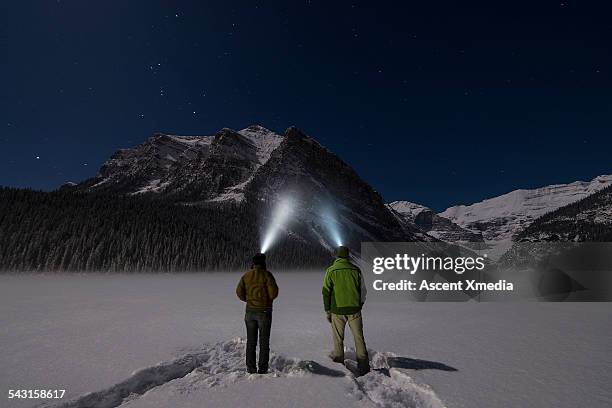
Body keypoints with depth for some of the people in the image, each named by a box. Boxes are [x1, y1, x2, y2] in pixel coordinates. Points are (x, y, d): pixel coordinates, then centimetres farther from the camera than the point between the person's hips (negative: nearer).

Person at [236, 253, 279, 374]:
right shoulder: (266, 274, -13)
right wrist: (268, 299, 2)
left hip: (250, 311, 4)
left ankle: (251, 368, 21)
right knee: (264, 341, 9)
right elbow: (273, 292, -18)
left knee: (251, 341, 15)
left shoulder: (246, 275, 1)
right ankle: (262, 369, 14)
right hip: (264, 311, -4)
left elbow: (239, 291, -1)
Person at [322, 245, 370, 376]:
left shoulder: (331, 271, -6)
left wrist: (327, 311, 4)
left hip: (337, 310, -1)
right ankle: (363, 365, 11)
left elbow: (326, 292, -4)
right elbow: (363, 290, 7)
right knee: (359, 337, 10)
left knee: (338, 337, 15)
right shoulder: (356, 270, 0)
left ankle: (338, 359, 27)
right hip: (354, 309, 2)